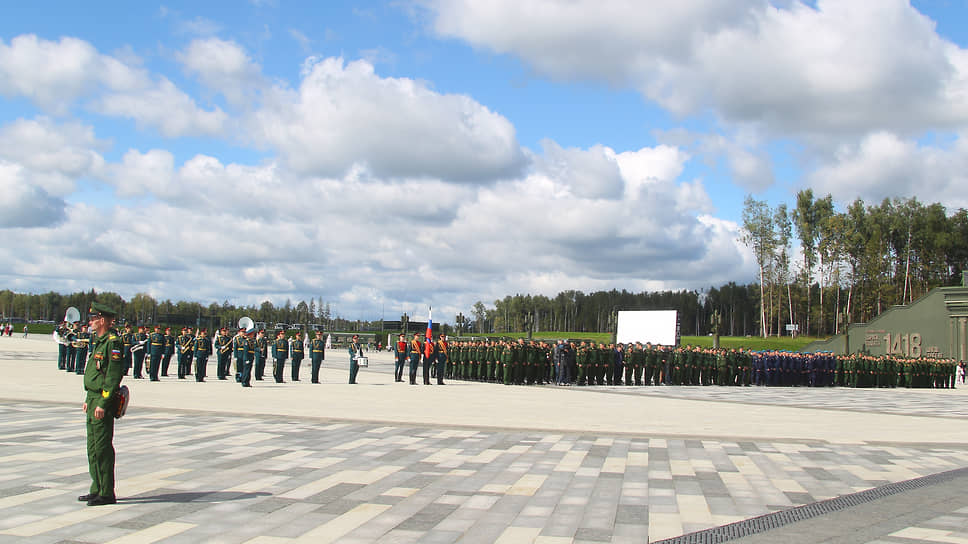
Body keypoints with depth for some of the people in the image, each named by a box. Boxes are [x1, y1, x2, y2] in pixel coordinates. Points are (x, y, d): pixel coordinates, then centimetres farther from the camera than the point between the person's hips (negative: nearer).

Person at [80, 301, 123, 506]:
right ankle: (97, 489, 22)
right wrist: (88, 399, 21)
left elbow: (114, 376, -20)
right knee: (93, 447, 14)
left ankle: (107, 493, 1)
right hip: (94, 399, 10)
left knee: (102, 448, -5)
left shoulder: (113, 343, -15)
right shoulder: (99, 341, 16)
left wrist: (102, 404, -22)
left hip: (103, 403, -10)